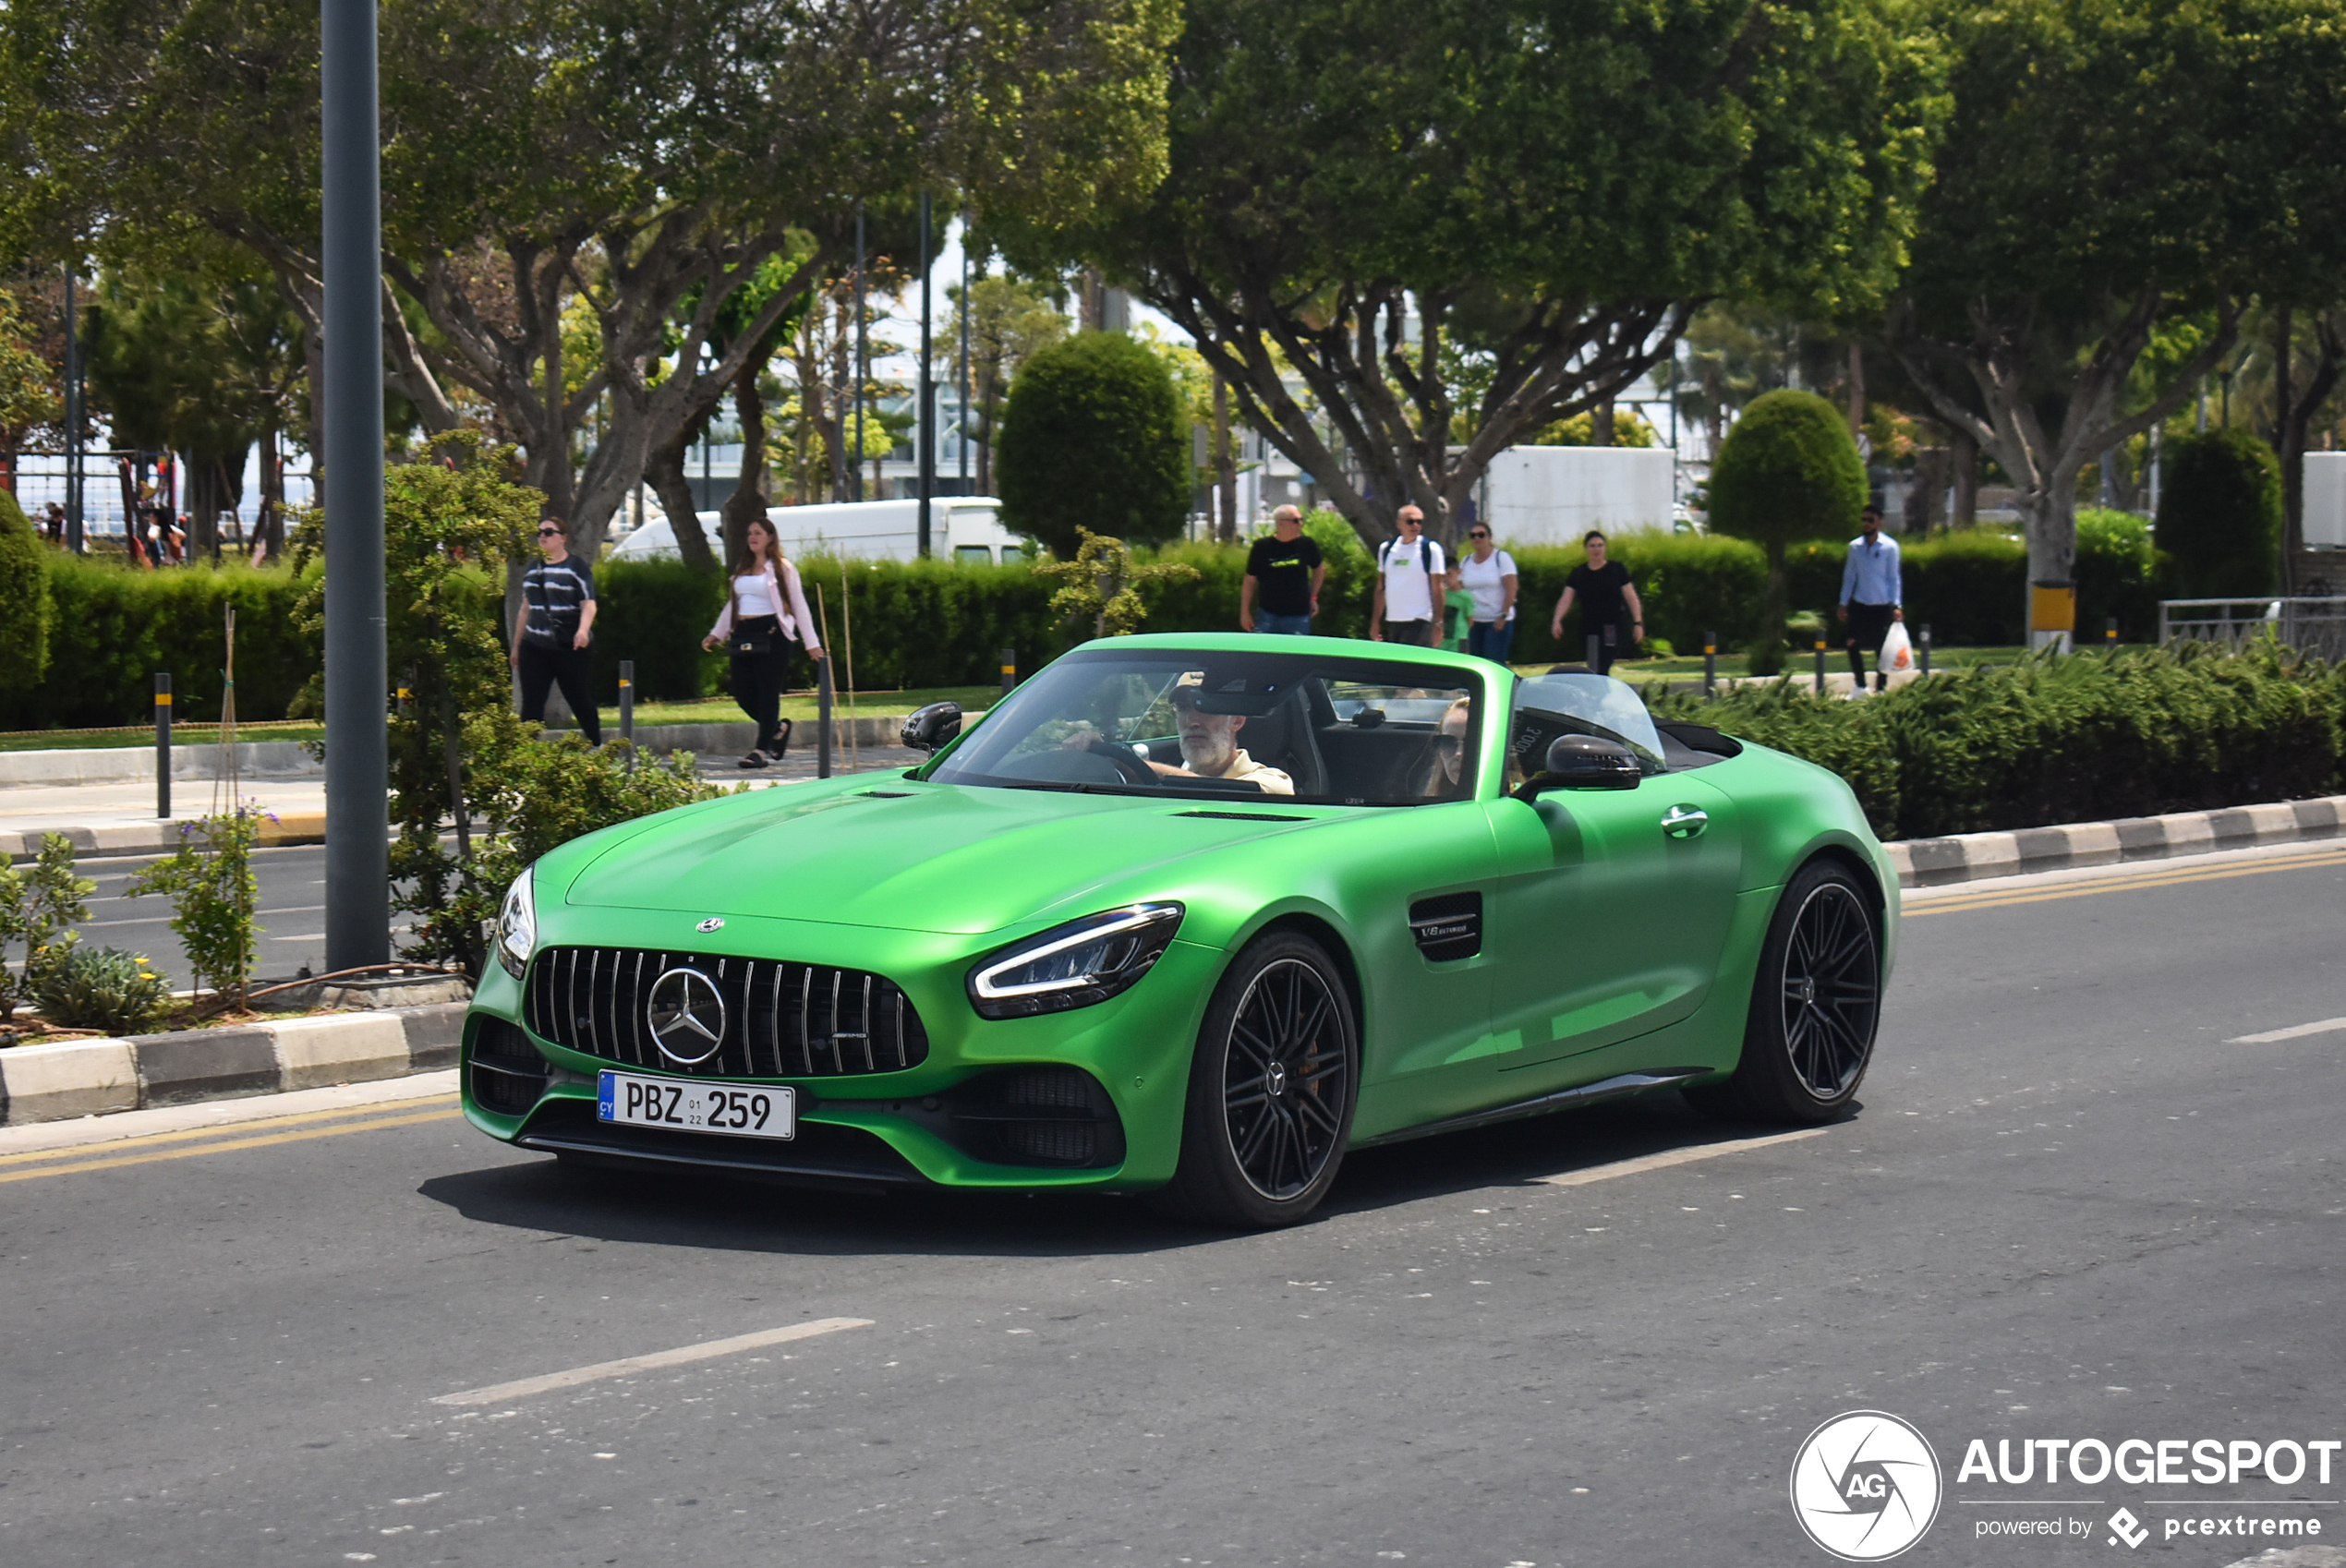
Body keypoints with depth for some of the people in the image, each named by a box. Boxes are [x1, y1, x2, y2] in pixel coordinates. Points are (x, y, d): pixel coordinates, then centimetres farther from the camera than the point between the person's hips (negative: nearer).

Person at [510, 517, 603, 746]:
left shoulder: (577, 568, -2)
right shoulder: (533, 570, 16)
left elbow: (588, 605, -10)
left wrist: (583, 630, -30)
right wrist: (516, 646, 23)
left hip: (569, 649, -5)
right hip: (535, 648, 5)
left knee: (581, 701, 3)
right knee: (531, 704, -1)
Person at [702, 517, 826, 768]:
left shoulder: (782, 568, -1)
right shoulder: (743, 569, 17)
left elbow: (799, 606, -2)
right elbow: (732, 604, 26)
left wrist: (811, 643, -6)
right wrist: (717, 633, 21)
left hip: (771, 635, -6)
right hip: (743, 635, 6)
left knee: (768, 693, -6)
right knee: (742, 693, 3)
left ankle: (762, 749, -3)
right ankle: (777, 728, 26)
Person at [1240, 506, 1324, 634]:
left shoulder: (1306, 544, -1)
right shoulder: (1262, 547, -6)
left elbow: (1319, 569, 18)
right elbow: (1249, 580, 2)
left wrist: (1313, 597, 14)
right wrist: (1245, 612, 2)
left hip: (1298, 615, 1)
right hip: (1268, 614, -1)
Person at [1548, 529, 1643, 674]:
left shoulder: (1617, 570, -1)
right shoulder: (1578, 573, 5)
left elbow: (1631, 598, -1)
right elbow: (1566, 599, -1)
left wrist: (1638, 622, -9)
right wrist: (1557, 620, -17)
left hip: (1612, 629, -4)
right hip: (1590, 631, 4)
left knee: (1601, 670, -15)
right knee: (1594, 671, 9)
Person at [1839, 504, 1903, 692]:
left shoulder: (1890, 547, -3)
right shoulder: (1855, 546, 5)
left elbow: (1893, 577, -1)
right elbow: (1849, 576, 11)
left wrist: (1897, 605, -8)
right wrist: (1844, 604, 8)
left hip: (1882, 606, -3)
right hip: (1859, 605, 3)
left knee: (1882, 649, 4)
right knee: (1854, 645, -2)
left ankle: (1880, 688, 14)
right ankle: (1860, 686, 12)